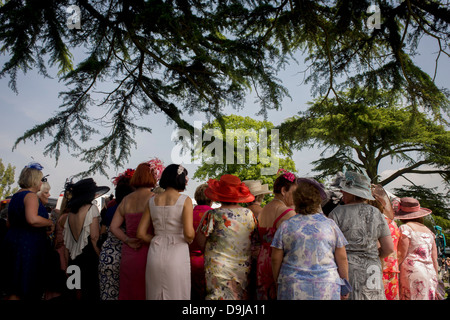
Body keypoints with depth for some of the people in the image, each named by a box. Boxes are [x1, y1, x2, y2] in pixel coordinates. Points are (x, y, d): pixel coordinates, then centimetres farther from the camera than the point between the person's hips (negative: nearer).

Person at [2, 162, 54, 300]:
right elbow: (32, 219, -31)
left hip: (12, 241, 9)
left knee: (12, 290, 18)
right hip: (27, 246, -9)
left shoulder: (15, 196, 14)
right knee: (20, 290, -1)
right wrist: (50, 223, -14)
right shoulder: (31, 195, -14)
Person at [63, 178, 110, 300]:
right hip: (89, 257, -6)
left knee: (77, 292, 12)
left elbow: (66, 240, 13)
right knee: (92, 292, -1)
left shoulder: (71, 212, 9)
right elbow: (94, 237, -15)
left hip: (73, 258, 7)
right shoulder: (91, 208, -9)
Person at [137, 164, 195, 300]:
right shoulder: (185, 200, -6)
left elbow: (141, 234, 7)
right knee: (176, 295, 7)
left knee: (155, 295, 15)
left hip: (155, 254, 5)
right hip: (177, 253, -4)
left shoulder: (152, 201, 7)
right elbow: (189, 233, -15)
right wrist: (189, 241, 6)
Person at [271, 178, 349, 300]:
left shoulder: (285, 226, -2)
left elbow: (276, 259, 0)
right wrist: (345, 284, 15)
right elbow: (342, 259, 3)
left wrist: (278, 281, 14)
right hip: (326, 290, 0)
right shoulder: (330, 225, -1)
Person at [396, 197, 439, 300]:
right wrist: (435, 281, 20)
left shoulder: (405, 228, -4)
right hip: (431, 275, 7)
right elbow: (434, 259, 15)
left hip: (413, 273, -7)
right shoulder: (428, 231, 16)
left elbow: (401, 255, -9)